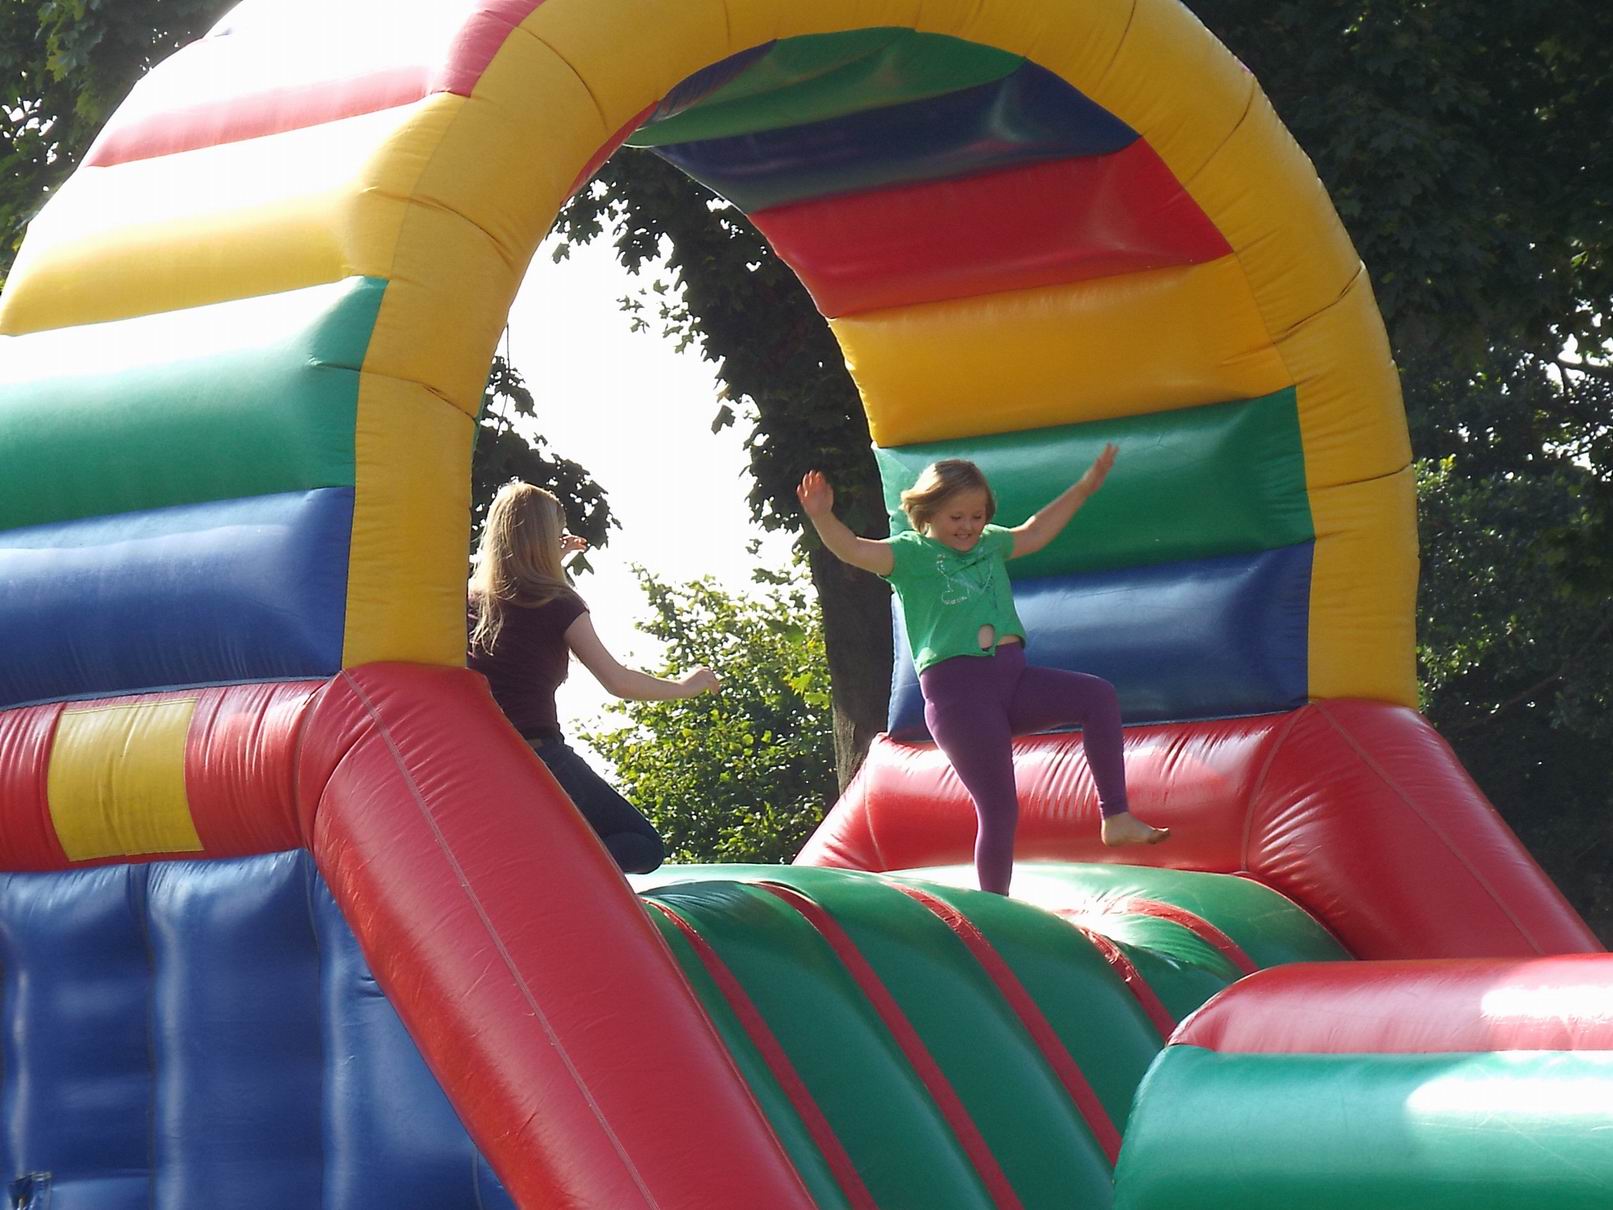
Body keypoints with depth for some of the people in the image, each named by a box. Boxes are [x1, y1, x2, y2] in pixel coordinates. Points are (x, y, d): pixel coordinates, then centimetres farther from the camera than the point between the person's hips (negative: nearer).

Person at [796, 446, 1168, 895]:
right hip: (958, 689, -7)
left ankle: (1116, 817, -7)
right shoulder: (912, 554, 0)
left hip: (1013, 677, 7)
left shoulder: (990, 544, 20)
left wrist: (1083, 487, 38)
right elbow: (855, 550, -15)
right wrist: (822, 517, -34)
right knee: (999, 807, -10)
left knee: (1099, 696, -10)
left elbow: (1035, 533, 36)